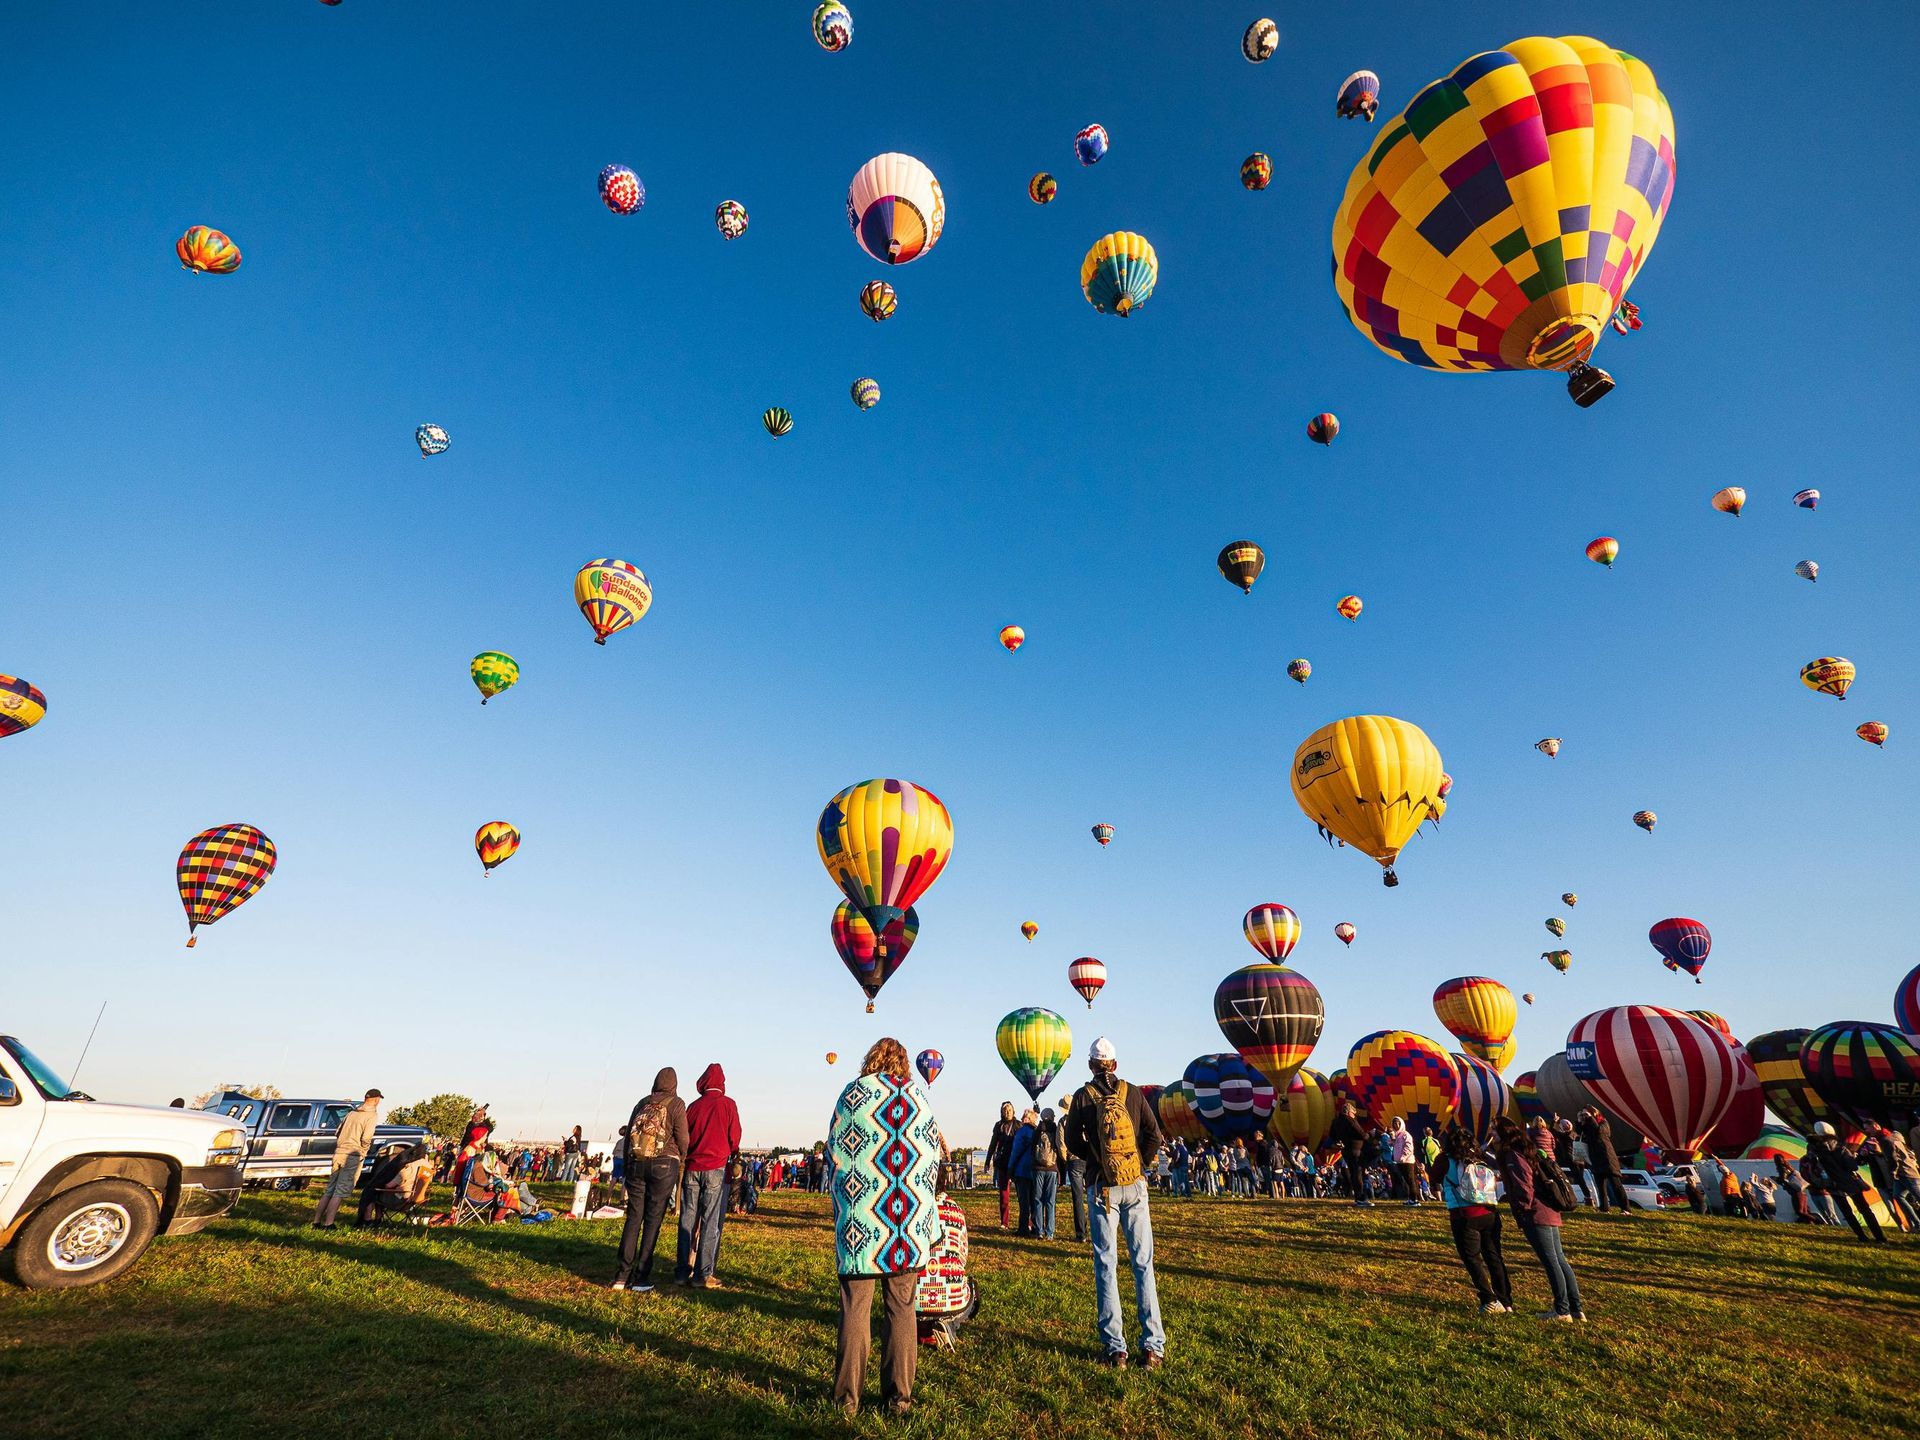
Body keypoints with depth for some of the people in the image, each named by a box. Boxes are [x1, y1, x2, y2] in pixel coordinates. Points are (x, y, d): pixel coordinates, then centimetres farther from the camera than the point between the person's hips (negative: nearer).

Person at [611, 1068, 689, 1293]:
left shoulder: (642, 1102, 12)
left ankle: (622, 1276, 9)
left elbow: (628, 1135, 13)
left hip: (636, 1163, 4)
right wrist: (681, 1160, 15)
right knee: (653, 1219, 1)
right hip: (664, 1164, -4)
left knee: (633, 1217, 10)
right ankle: (641, 1279, 3)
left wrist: (626, 1167, 20)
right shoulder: (676, 1104, 0)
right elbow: (682, 1138, -4)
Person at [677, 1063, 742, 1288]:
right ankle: (703, 1275, 0)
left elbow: (684, 1138, 10)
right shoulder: (727, 1104, -3)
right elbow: (735, 1137, -3)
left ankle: (682, 1271, 12)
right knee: (711, 1222, 0)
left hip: (692, 1168, 4)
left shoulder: (694, 1106, 7)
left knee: (687, 1220, 10)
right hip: (716, 1169, -3)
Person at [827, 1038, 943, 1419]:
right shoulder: (919, 1095, 5)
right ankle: (898, 1397, 18)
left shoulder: (854, 1092, -1)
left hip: (861, 1218, -1)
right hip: (910, 1222, 2)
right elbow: (932, 1157, 8)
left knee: (855, 1307, 10)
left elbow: (836, 1154, 2)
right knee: (902, 1308, 11)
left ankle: (848, 1397, 17)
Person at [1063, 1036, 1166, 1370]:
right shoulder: (1133, 1092, 1)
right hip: (1135, 1187, 1)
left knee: (1106, 1266, 7)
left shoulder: (1083, 1096, -3)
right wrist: (1139, 1164, 12)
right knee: (1143, 1264, 8)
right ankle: (1153, 1346, 8)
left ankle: (1115, 1349, 8)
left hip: (1102, 1188, -1)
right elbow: (1154, 1135, 1)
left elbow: (1073, 1142, 1)